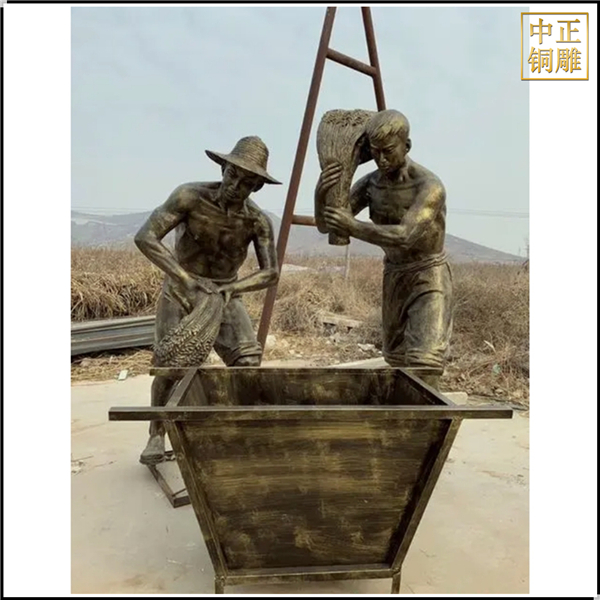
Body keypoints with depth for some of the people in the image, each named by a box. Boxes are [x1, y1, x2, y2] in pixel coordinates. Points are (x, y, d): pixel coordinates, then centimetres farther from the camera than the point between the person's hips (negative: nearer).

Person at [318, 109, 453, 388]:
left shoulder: (429, 186, -26)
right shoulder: (371, 182, -7)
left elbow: (406, 236, -39)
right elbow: (328, 223, -15)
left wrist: (353, 228, -45)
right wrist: (321, 193, -37)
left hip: (429, 279, -6)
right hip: (394, 277, 7)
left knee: (423, 359, -19)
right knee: (398, 358, 17)